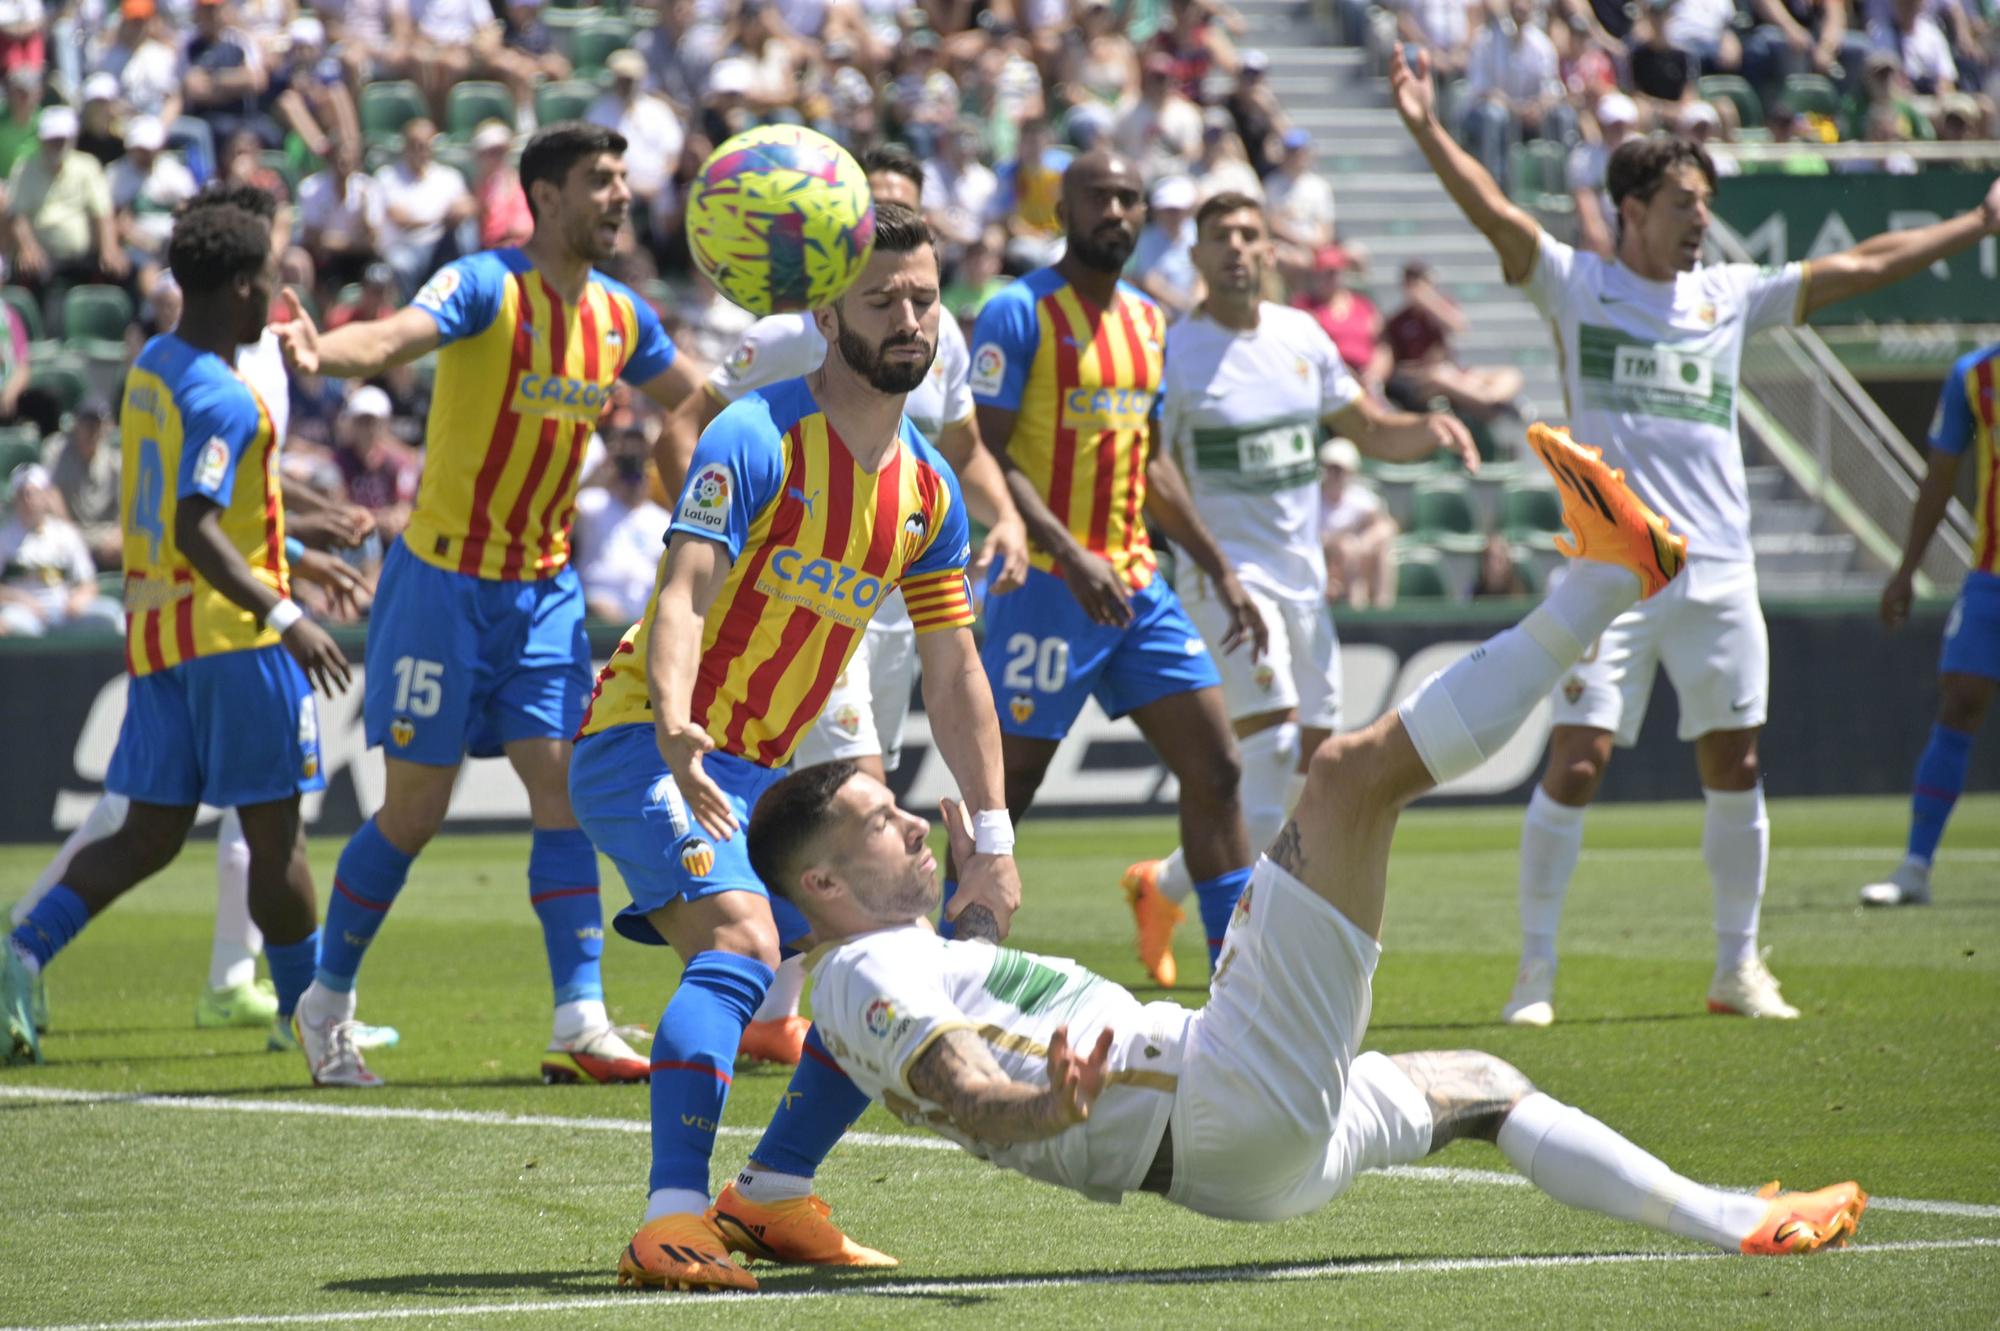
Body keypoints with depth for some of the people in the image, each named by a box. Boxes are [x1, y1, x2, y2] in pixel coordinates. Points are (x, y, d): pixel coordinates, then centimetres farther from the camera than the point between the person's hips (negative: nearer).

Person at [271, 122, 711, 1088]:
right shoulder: (485, 287, -16)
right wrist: (322, 354, -58)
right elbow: (395, 336, -37)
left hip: (544, 587, 5)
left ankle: (581, 1023, -5)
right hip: (444, 581, -5)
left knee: (565, 791, -4)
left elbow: (693, 402, 25)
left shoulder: (620, 316, 4)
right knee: (414, 813, 0)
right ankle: (326, 1005, 18)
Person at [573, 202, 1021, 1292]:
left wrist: (992, 841, 7)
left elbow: (953, 671, 12)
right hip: (645, 747, -8)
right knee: (742, 942, -31)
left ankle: (772, 1198, 23)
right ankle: (672, 1224, -39)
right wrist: (674, 731, -46)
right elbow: (682, 595, -28)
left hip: (764, 772, 8)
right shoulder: (757, 439, -16)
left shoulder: (927, 488, 7)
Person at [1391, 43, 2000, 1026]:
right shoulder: (1577, 285, 3)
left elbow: (1863, 266, 18)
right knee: (1575, 763, -9)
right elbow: (1495, 213, -10)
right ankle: (1535, 971, -1)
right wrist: (1427, 130, -24)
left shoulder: (1730, 296, 13)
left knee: (1734, 767, 5)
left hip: (1719, 573, 4)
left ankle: (1738, 966, 18)